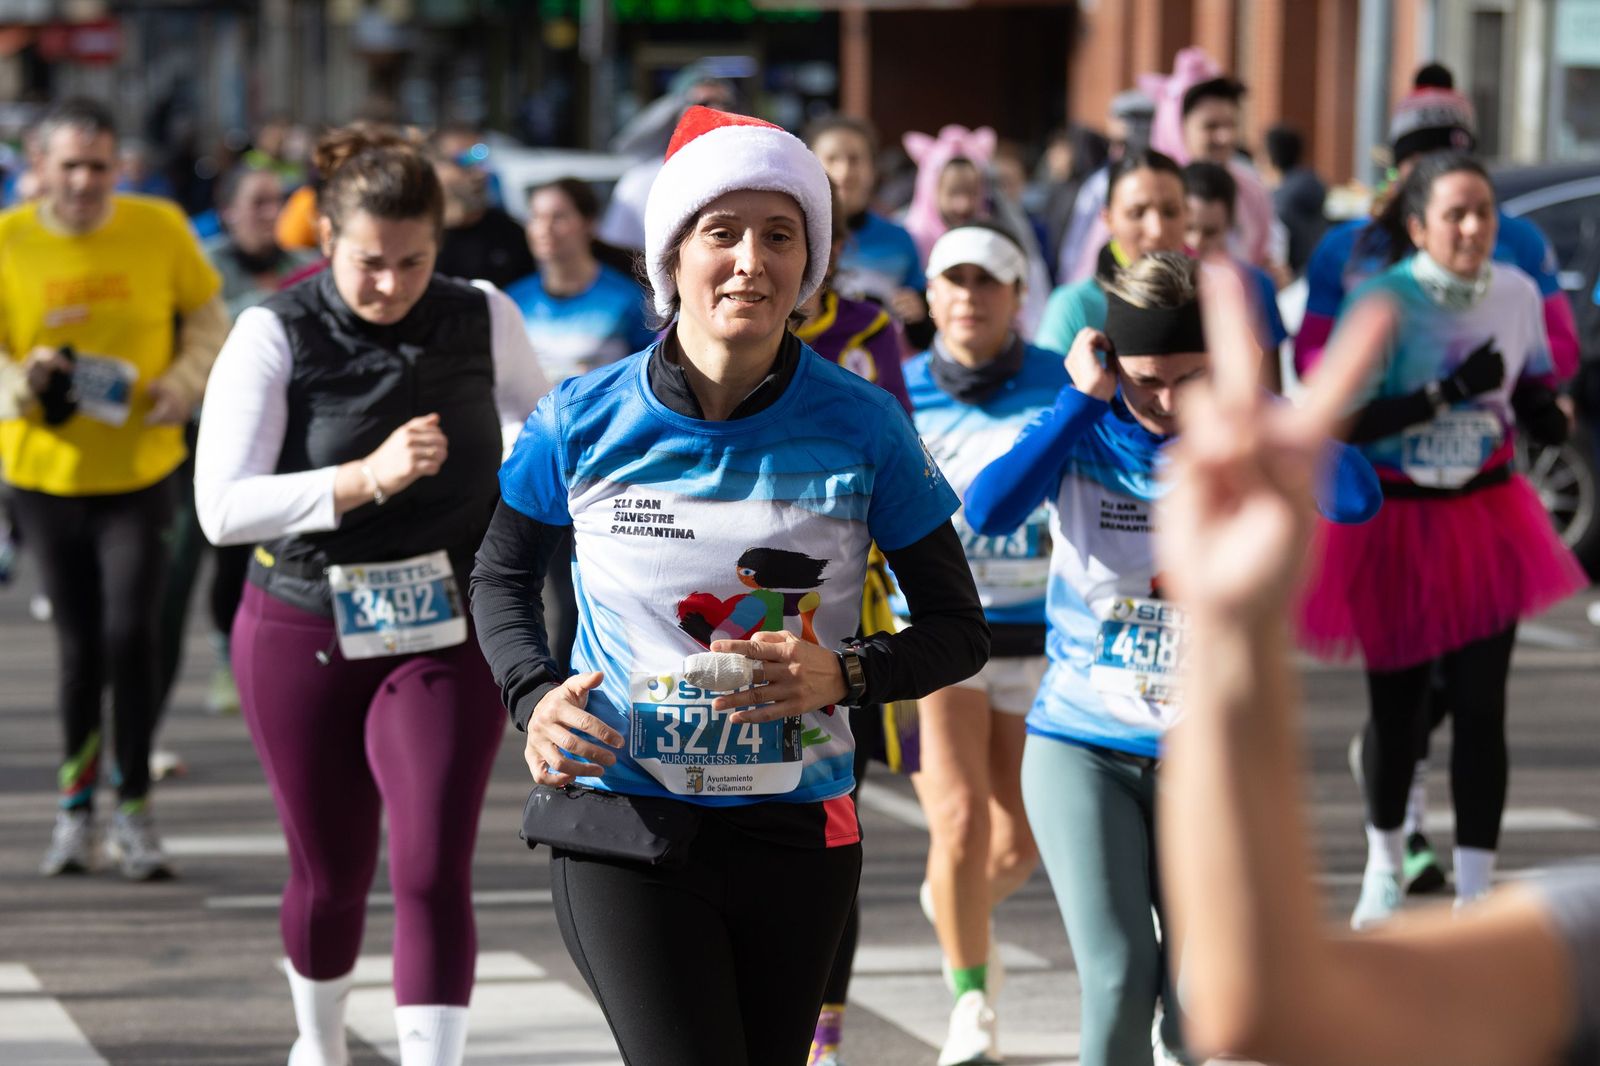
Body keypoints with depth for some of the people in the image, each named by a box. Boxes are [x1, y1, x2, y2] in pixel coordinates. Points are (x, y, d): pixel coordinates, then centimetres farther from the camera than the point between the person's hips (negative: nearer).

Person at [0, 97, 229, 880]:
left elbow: (207, 318, 6)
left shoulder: (159, 229, -6)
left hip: (141, 472, -1)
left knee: (131, 635, -10)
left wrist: (185, 383, -12)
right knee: (79, 647, 9)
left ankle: (134, 810, 3)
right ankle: (76, 809, 26)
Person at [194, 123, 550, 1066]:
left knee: (434, 871, -15)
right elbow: (223, 506, -22)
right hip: (305, 634, 0)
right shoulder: (275, 334, -13)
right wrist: (368, 477, -30)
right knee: (332, 873, 14)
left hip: (447, 640, 1)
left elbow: (539, 413, 19)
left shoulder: (484, 320, -5)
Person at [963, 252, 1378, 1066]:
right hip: (1078, 744, -1)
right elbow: (987, 512, -23)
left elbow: (1356, 500, -22)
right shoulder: (1082, 437, -4)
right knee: (1118, 982, -12)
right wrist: (1084, 401, -17)